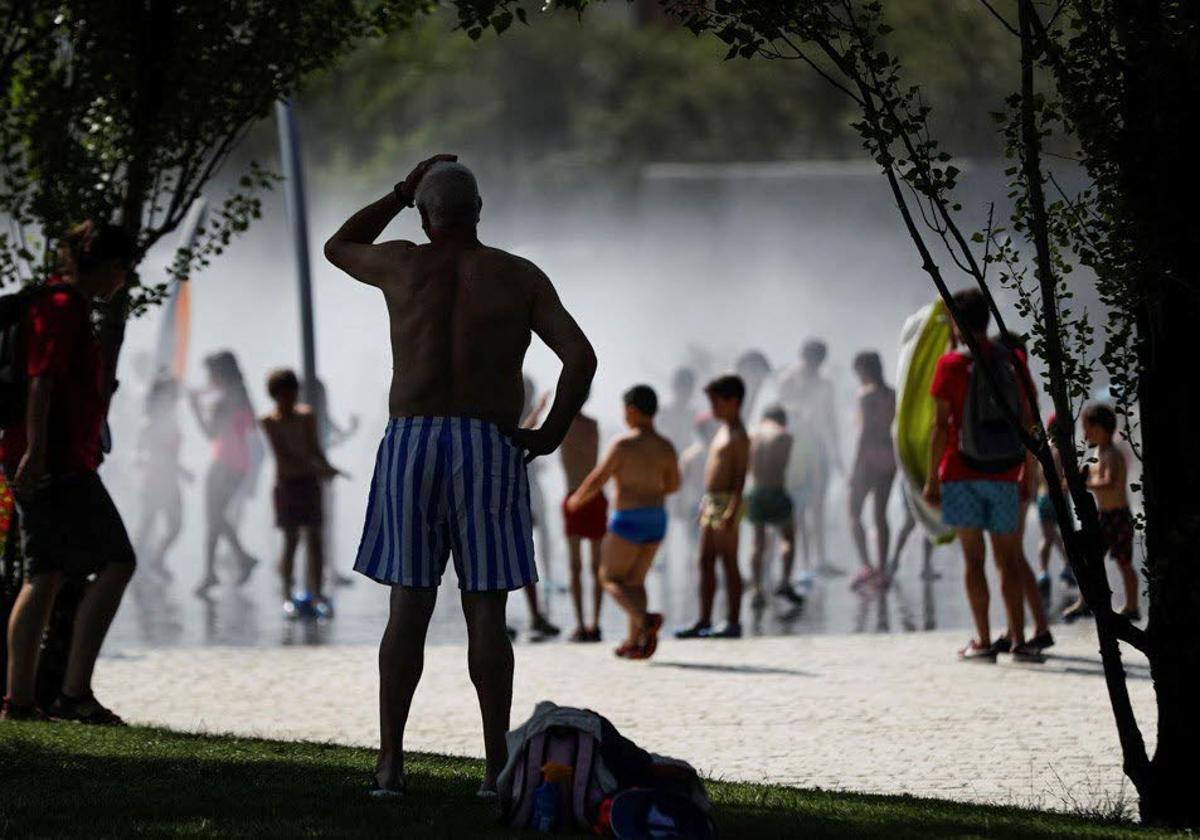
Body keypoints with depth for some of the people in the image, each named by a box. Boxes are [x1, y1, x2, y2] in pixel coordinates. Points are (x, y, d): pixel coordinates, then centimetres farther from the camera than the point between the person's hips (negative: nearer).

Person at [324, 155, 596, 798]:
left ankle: (390, 761, -3)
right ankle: (497, 766, -2)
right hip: (490, 448, -1)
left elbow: (337, 247, 28)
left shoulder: (403, 265, 6)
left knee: (408, 609, 3)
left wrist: (401, 193, 27)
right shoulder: (518, 277, 5)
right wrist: (551, 433, 5)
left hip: (410, 444, 1)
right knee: (486, 612, 1)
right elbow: (580, 357, -4)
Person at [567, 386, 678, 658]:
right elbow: (673, 485, 14)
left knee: (611, 578, 4)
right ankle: (635, 641, 11)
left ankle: (645, 620, -20)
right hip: (656, 520, 6)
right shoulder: (666, 447, 4)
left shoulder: (624, 444, -14)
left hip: (628, 520, -6)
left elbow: (597, 480, -10)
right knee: (634, 580, 16)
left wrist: (577, 500, 7)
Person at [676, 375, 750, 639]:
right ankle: (704, 621, 12)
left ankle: (733, 622, -3)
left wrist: (732, 511, -24)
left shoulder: (738, 436, -11)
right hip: (711, 502, 10)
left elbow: (740, 476, -18)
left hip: (726, 503, -10)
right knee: (705, 563, 9)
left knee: (729, 563, -6)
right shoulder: (723, 432, 18)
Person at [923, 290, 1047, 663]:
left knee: (973, 559, 0)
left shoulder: (951, 364, -5)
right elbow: (1029, 422, 7)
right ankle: (1018, 639, -1)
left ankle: (983, 640, -3)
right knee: (1008, 561, 6)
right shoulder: (1011, 361, 6)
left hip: (962, 474, -3)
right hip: (1004, 476, 3)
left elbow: (941, 425, -8)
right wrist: (1028, 474, 15)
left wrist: (932, 478, -4)